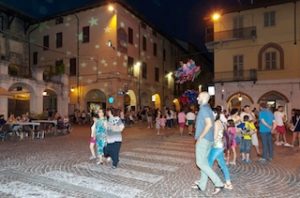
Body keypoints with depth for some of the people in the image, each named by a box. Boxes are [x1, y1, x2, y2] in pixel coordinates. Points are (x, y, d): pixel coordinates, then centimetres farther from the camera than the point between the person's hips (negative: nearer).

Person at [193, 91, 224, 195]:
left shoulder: (204, 108, -14)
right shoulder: (208, 109, 16)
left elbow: (209, 124, -26)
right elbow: (211, 124, 20)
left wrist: (200, 137, -19)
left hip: (203, 139, -10)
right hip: (209, 139, 10)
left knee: (200, 163, -4)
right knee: (205, 162, 13)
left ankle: (218, 183, -4)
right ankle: (202, 185, 23)